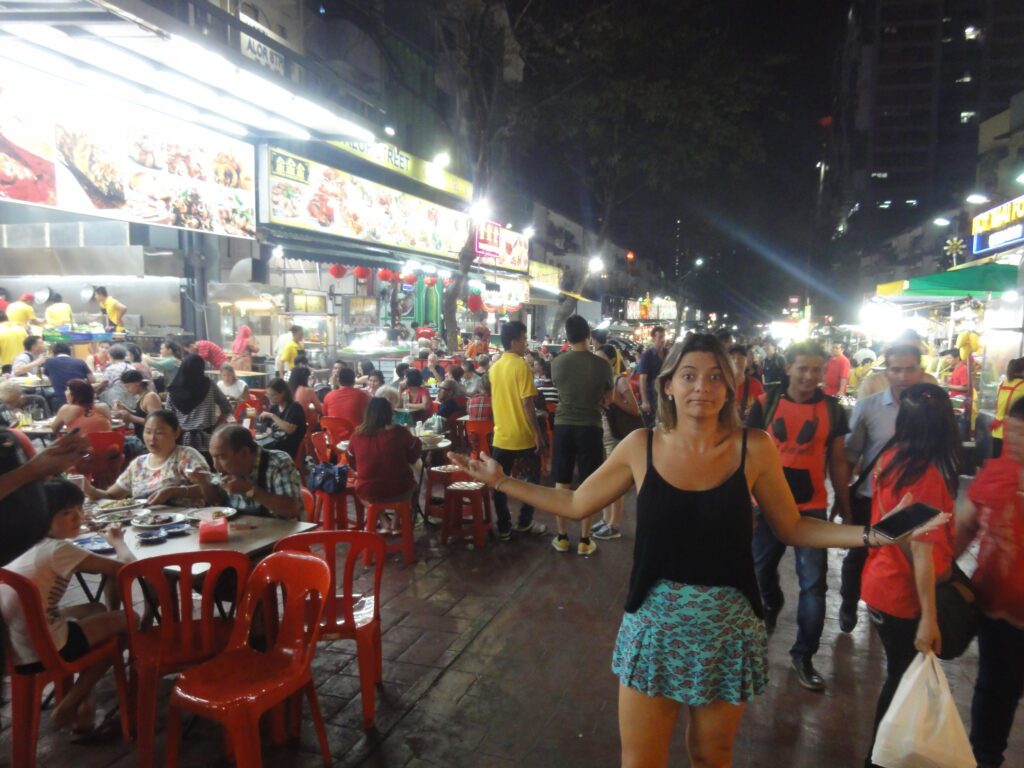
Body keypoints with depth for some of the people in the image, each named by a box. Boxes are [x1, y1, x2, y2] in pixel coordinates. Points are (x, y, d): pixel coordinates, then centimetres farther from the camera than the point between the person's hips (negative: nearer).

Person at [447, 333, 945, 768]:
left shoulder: (754, 448, -9)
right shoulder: (641, 446, -7)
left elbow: (792, 528, 2)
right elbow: (576, 504, 3)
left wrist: (869, 535, -9)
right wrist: (500, 481, 0)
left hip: (727, 625, 0)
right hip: (655, 622, 1)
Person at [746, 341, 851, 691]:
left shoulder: (832, 409, -2)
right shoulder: (765, 403, -6)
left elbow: (837, 462, 5)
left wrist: (846, 510, 7)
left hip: (812, 507, 0)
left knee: (814, 584, 1)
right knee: (761, 570, 18)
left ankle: (804, 655, 17)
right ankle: (771, 606, 51)